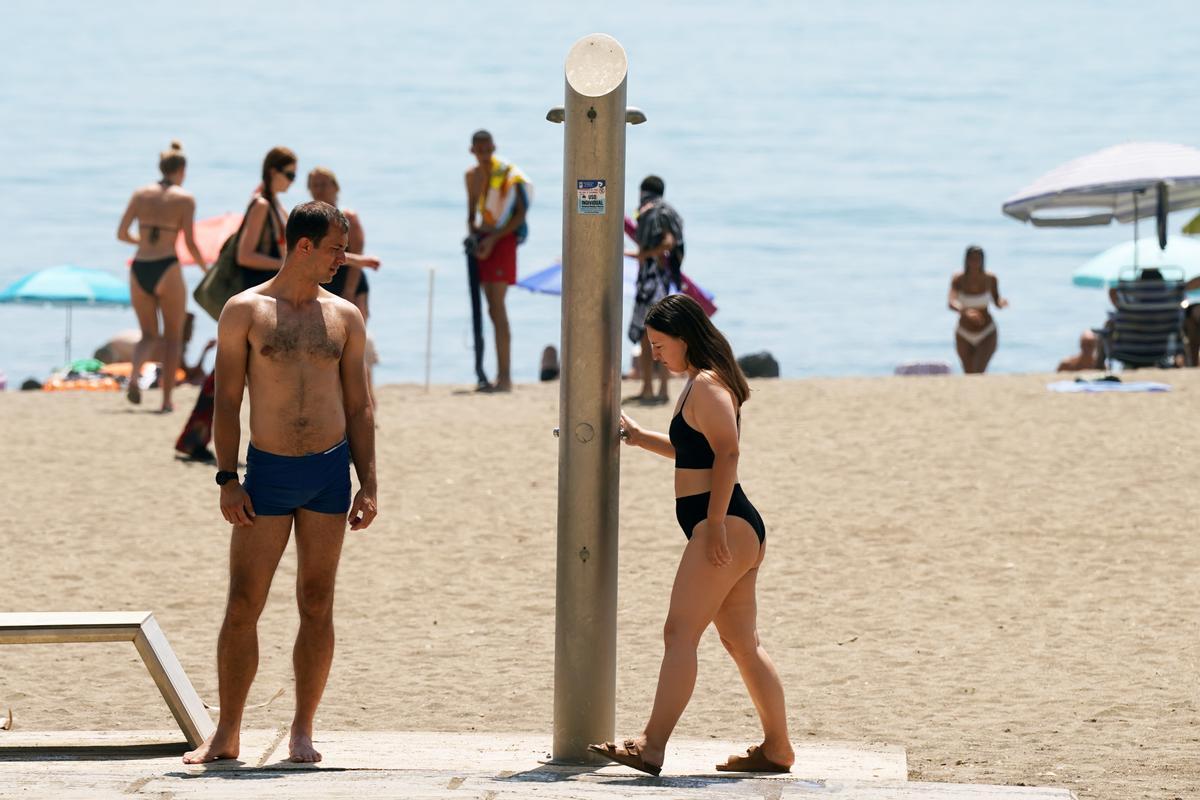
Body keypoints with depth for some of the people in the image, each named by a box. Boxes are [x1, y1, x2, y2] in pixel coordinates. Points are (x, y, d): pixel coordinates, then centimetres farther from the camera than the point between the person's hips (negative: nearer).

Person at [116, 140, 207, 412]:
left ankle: (134, 375, -13)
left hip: (139, 269, 4)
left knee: (149, 335, 17)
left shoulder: (141, 194, 8)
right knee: (173, 336, 12)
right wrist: (206, 269, 9)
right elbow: (190, 243, -7)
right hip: (166, 268, -4)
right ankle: (167, 398, 5)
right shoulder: (184, 199, -2)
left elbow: (121, 233, 4)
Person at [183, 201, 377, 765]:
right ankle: (226, 735, 2)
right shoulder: (245, 311, 0)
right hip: (267, 473, -2)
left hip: (330, 472, 2)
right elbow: (226, 400, 0)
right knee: (242, 606, -4)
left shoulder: (345, 317, 8)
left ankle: (302, 732, 11)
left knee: (317, 606, 3)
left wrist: (367, 485, 3)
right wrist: (227, 480, -8)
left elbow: (357, 407, 10)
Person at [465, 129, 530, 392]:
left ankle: (505, 377, -17)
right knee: (493, 309, 8)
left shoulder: (508, 174, -10)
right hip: (483, 241, 8)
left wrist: (493, 238, -18)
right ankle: (501, 377, 11)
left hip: (503, 240, -8)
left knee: (497, 307, -15)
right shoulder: (472, 176, 13)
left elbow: (520, 213, -13)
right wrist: (472, 235, 3)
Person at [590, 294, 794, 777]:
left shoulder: (706, 385, -11)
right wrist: (640, 438, 26)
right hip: (739, 532, 11)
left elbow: (727, 453, -22)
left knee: (680, 633, -16)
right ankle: (776, 749, 19)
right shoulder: (706, 383, 19)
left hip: (724, 528, -11)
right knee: (742, 643, 14)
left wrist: (715, 522, -26)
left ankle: (651, 747, -23)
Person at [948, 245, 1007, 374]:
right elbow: (951, 303, -29)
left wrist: (1002, 302, -23)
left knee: (978, 374, -19)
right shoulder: (958, 279, -14)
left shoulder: (990, 279, -11)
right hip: (964, 335, 2)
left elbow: (997, 303, 2)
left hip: (986, 334, -2)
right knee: (970, 376, 12)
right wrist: (965, 312, -50)